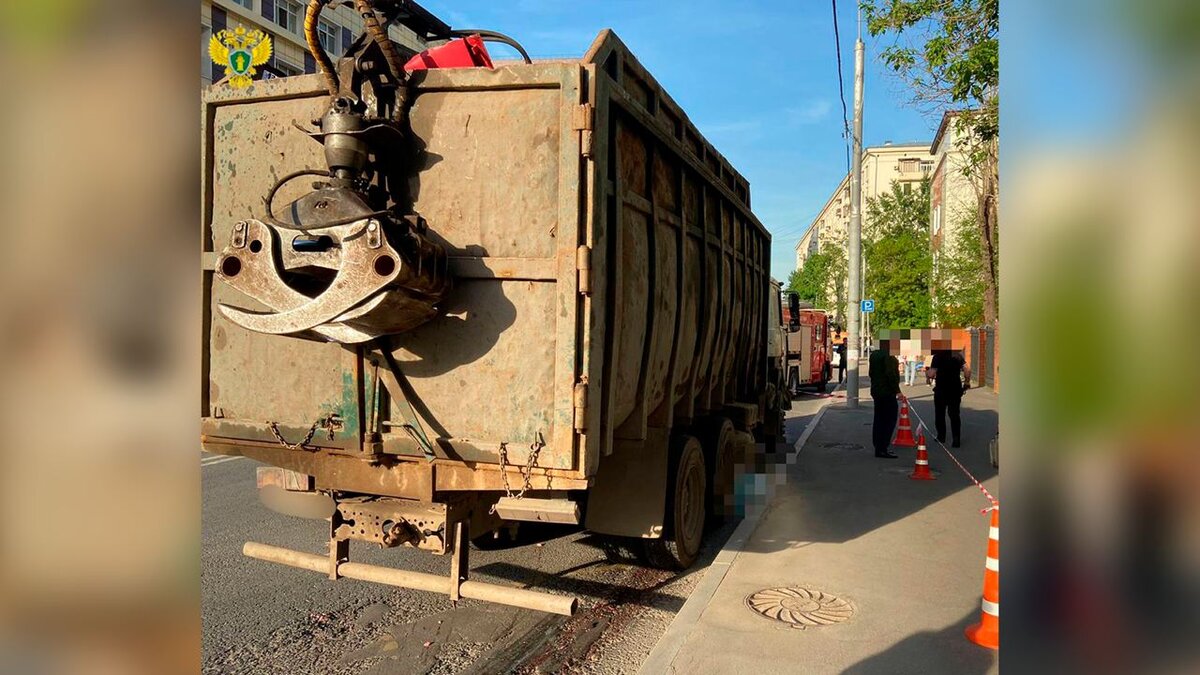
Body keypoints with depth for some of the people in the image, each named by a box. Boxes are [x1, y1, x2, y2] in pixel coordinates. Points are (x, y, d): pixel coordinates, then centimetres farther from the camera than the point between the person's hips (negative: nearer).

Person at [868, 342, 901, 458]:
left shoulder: (874, 354, 11)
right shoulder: (888, 355, -17)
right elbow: (891, 374, -22)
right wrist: (897, 390, -19)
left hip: (876, 391, 9)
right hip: (887, 392, -9)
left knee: (879, 420, 13)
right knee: (890, 420, -5)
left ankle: (879, 448, 18)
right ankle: (882, 449, -7)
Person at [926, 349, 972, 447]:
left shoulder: (937, 356, -13)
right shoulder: (957, 355, 1)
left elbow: (931, 373, -18)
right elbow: (967, 369, -6)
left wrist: (927, 375, 4)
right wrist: (967, 382, 7)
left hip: (941, 389, -3)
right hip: (956, 388, 3)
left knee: (940, 414, 15)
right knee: (955, 415, 8)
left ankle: (941, 437, 23)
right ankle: (956, 440, 1)